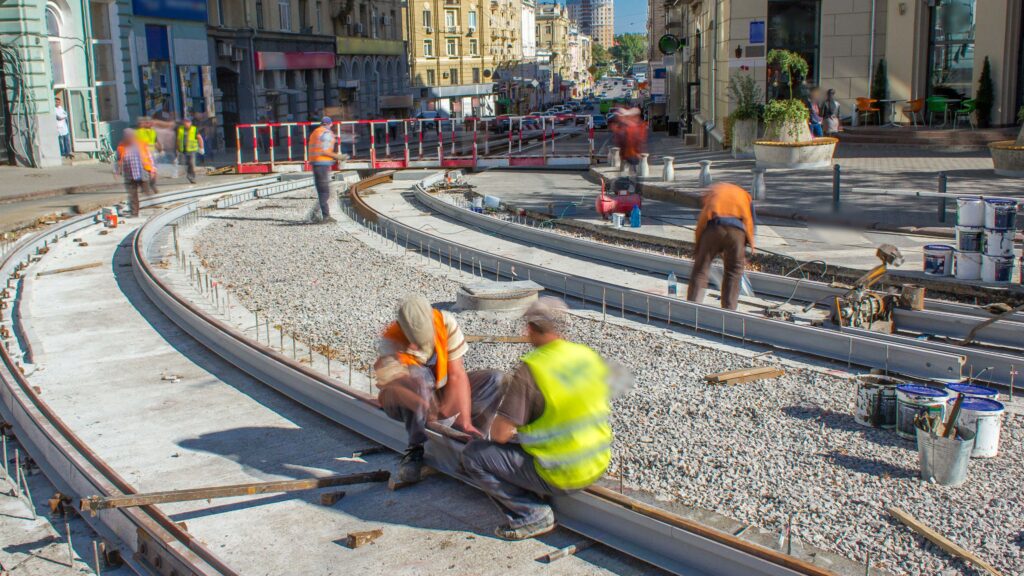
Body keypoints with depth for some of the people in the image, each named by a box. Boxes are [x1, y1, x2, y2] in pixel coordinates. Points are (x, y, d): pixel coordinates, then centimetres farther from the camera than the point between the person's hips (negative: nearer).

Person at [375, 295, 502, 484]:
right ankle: (415, 450, -24)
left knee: (495, 379, -15)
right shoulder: (391, 343, -28)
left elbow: (457, 375, -21)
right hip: (409, 405, -3)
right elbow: (390, 388, -37)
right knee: (419, 376, -39)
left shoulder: (446, 323, -21)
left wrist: (465, 421, -27)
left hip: (442, 393, 4)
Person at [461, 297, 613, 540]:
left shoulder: (529, 371, -21)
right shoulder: (590, 356, -1)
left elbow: (499, 434, -20)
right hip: (598, 465, 8)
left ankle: (533, 514, 0)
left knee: (474, 455, 2)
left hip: (559, 476, -8)